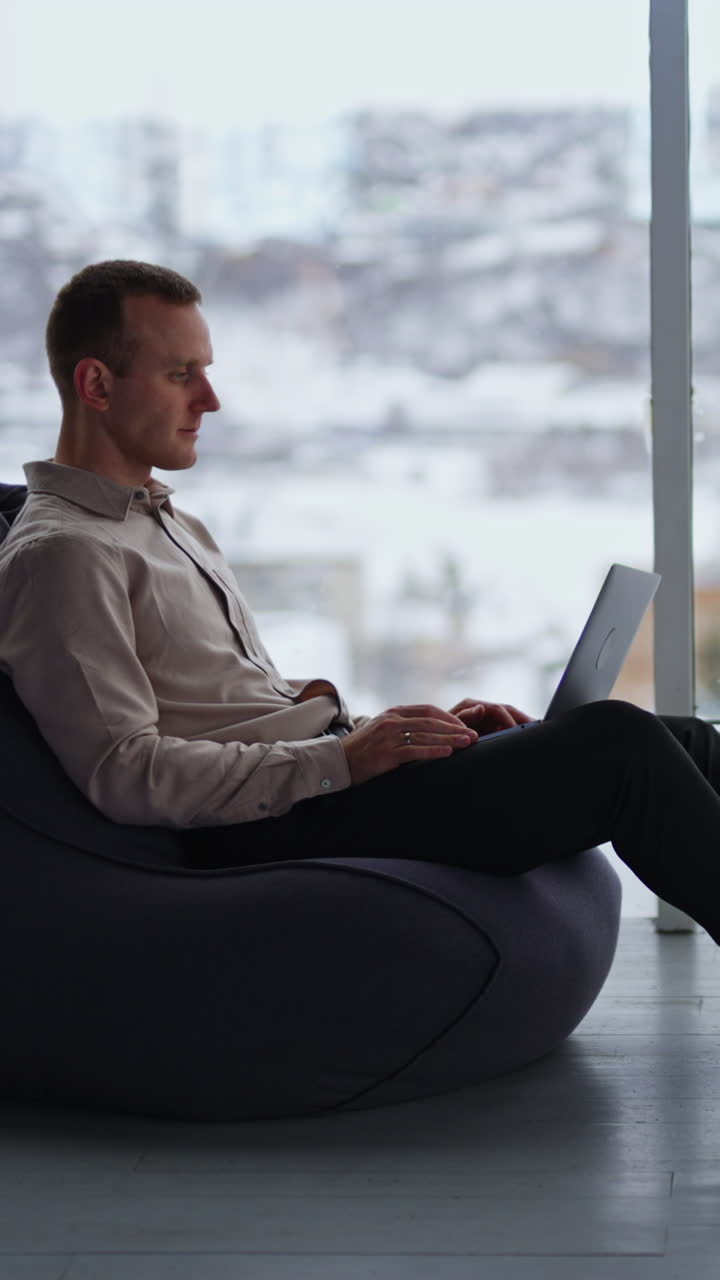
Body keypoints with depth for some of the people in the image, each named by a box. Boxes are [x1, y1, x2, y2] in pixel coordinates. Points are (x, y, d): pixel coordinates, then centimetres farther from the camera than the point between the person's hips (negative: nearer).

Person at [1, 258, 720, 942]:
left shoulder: (174, 526, 23)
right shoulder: (59, 555, -9)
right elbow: (123, 773, -18)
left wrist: (405, 732, 11)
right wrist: (339, 758, -20)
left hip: (327, 777, 10)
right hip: (269, 834, -10)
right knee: (618, 744, -20)